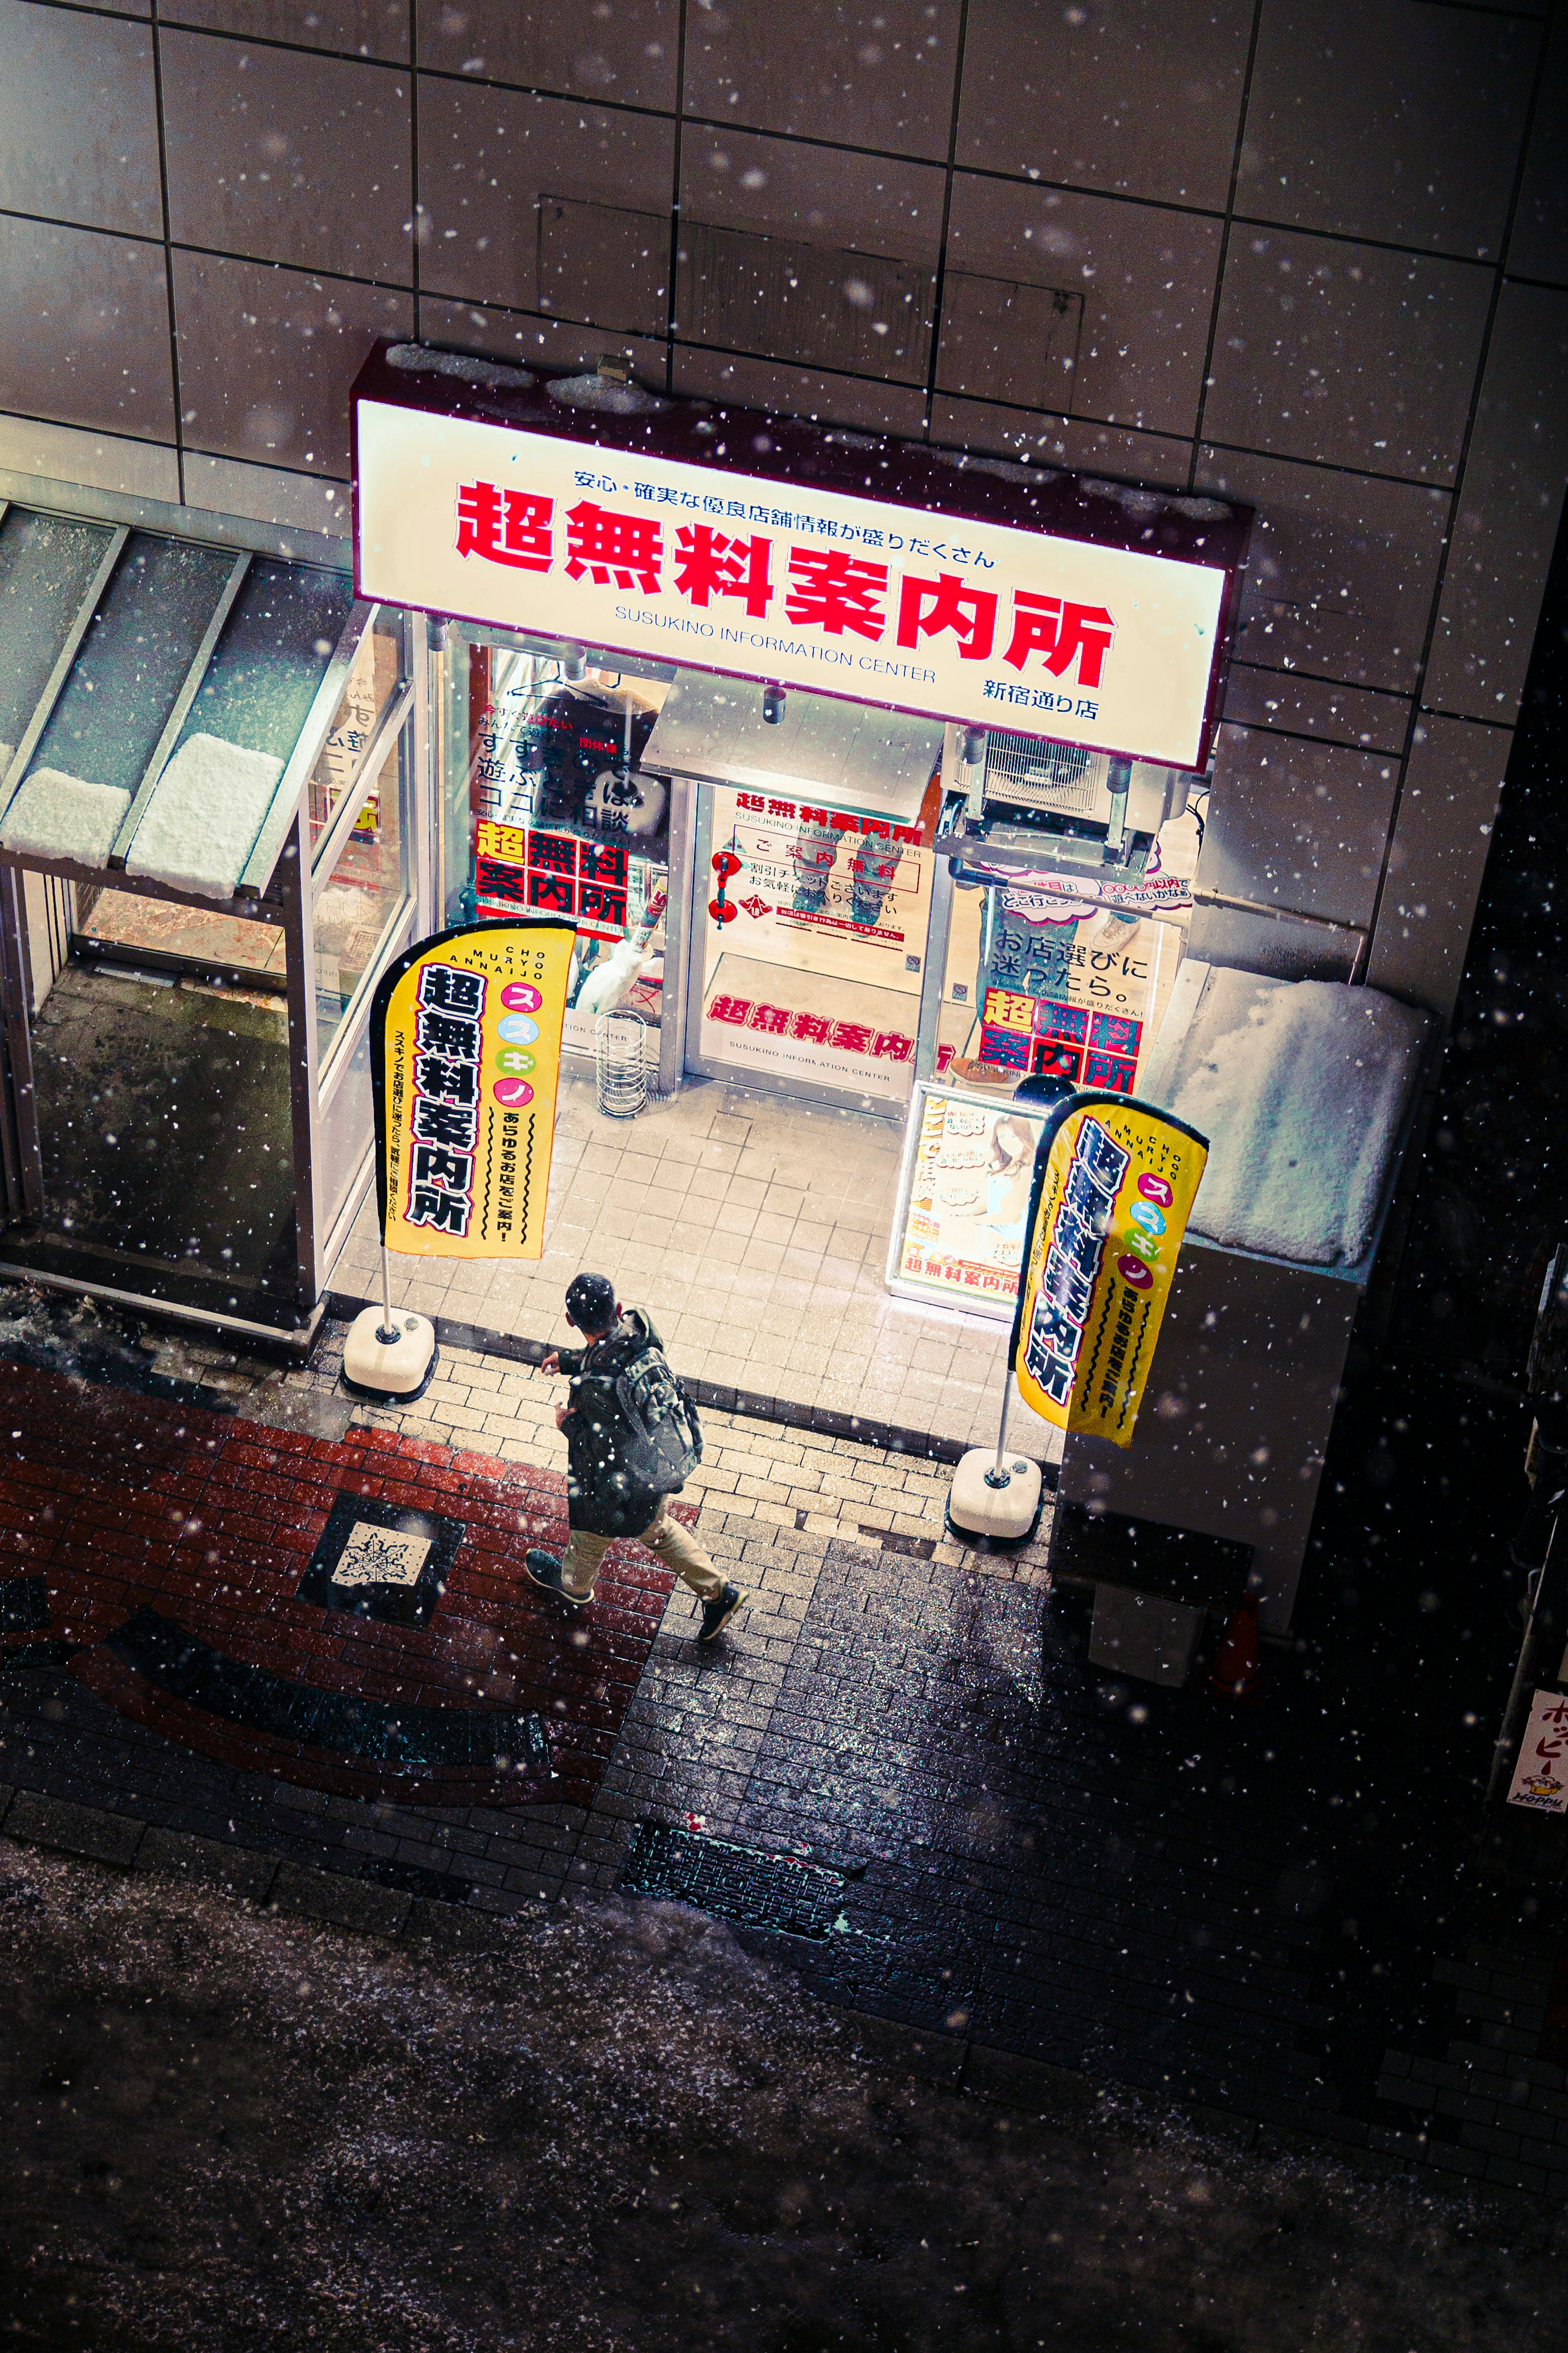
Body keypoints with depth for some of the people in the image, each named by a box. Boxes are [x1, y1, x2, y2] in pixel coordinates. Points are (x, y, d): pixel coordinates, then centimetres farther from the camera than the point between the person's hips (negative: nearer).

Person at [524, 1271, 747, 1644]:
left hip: (613, 1482, -6)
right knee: (655, 1529, 33)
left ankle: (573, 1585, 61)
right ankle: (717, 1592, 42)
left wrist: (568, 1424, -16)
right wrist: (569, 1360, 7)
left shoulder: (597, 1388, -44)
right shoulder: (637, 1327, -22)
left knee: (593, 1532, 28)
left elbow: (606, 1449, -31)